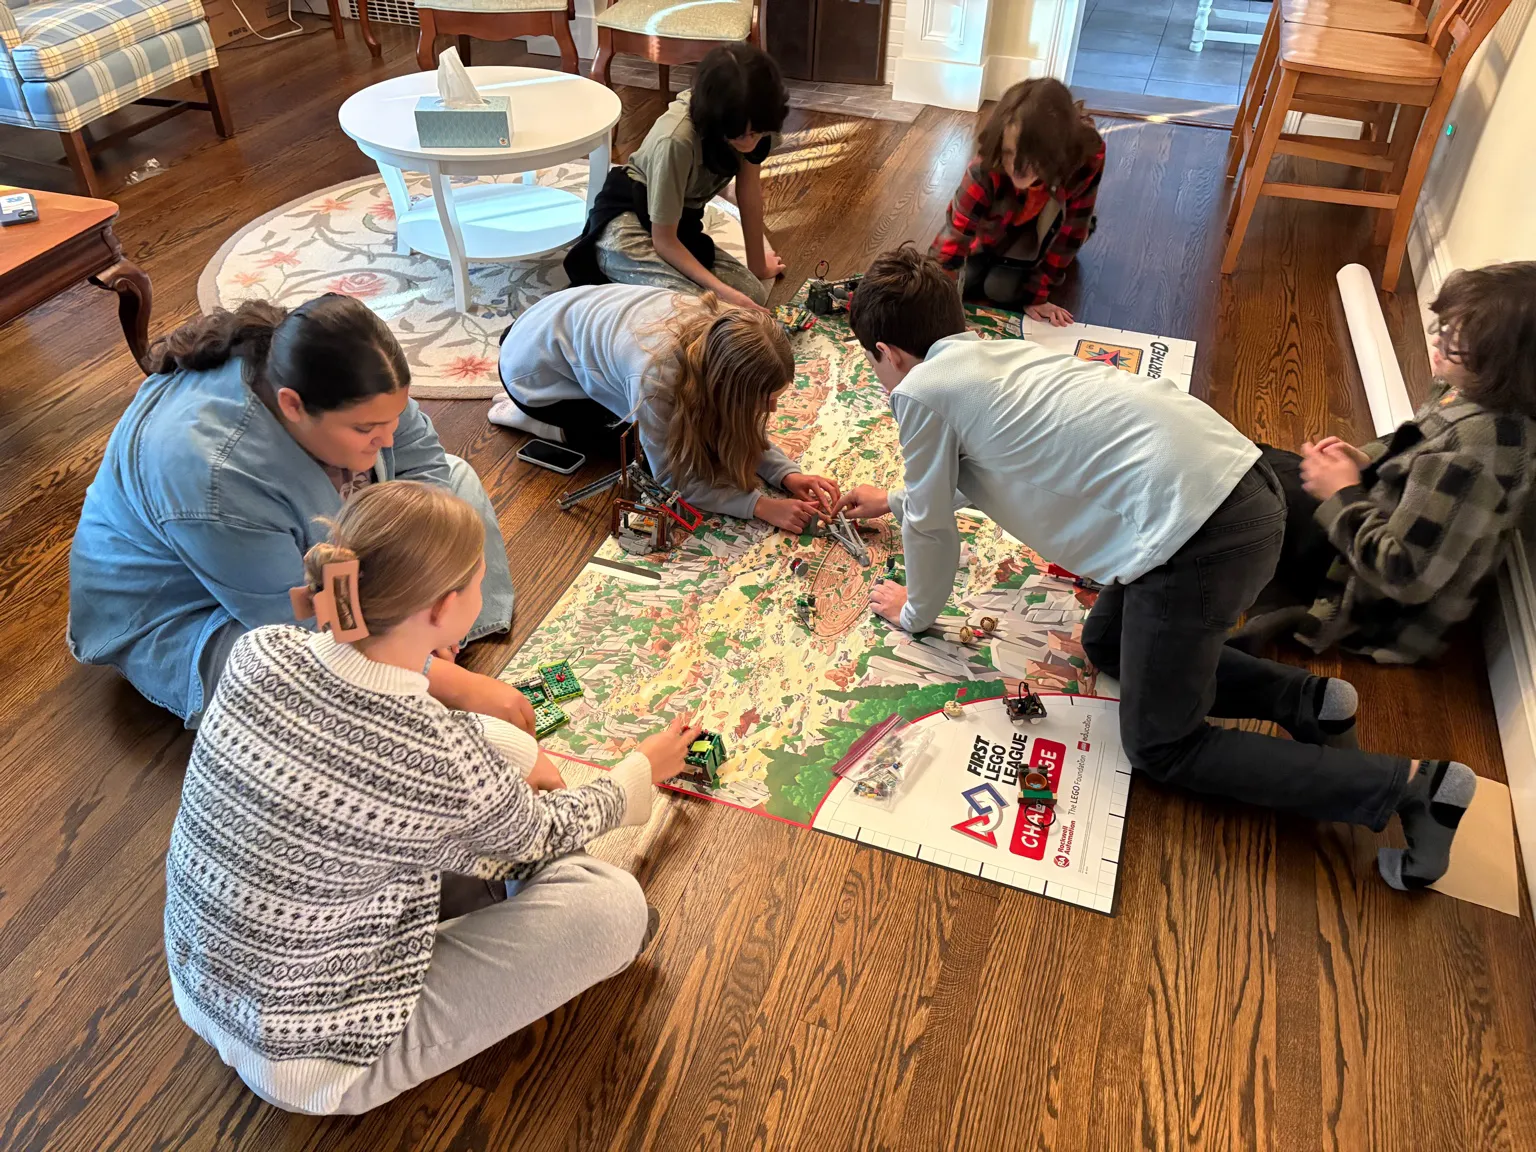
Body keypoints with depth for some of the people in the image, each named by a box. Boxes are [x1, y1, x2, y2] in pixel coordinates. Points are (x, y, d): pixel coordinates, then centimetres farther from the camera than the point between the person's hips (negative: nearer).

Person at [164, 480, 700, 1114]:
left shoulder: (262, 653, -16)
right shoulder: (452, 769, -32)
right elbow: (543, 835, -7)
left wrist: (511, 756, 11)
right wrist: (644, 768, 11)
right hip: (307, 1065, -6)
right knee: (611, 903, -7)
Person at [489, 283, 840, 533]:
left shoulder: (717, 329, -23)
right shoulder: (656, 377, -42)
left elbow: (736, 425, -8)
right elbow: (672, 478, -29)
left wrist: (788, 474, -23)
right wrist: (762, 506, -35)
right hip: (537, 368, -6)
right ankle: (534, 419, 5)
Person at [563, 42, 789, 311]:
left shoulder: (747, 121, -15)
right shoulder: (676, 141, -32)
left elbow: (750, 194, -2)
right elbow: (663, 240, -24)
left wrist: (758, 265, 3)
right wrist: (721, 290, -32)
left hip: (681, 225, 8)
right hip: (625, 227, -8)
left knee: (753, 294, -9)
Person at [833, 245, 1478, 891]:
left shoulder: (922, 391, -2)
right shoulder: (990, 354, 24)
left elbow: (931, 526, 8)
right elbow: (957, 475, 42)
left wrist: (917, 612, 26)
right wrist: (895, 501, 56)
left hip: (1194, 532, -9)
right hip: (1243, 487, 10)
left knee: (1158, 747, 7)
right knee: (1106, 645, 28)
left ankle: (1411, 786, 2)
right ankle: (1302, 697, 15)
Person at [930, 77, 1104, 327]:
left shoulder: (1087, 157, -39)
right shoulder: (989, 166, -41)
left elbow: (1070, 231, -27)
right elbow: (955, 236, -45)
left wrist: (1036, 295, -24)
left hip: (1046, 227, -1)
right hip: (999, 226, 1)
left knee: (1001, 289, -17)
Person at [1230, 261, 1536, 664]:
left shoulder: (1475, 456, -36)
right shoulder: (1474, 394, -10)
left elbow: (1402, 575, -32)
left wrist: (1344, 497, -22)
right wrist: (1367, 459, -4)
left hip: (1372, 598, -9)